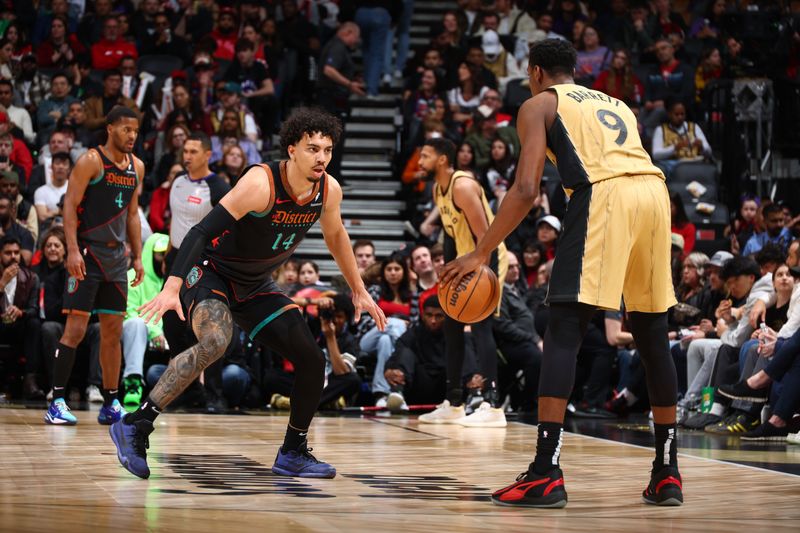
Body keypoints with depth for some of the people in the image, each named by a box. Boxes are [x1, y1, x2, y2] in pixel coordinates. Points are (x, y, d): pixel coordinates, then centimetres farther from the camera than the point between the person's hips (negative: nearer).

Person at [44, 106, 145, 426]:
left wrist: (138, 256, 12)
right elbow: (70, 206, -12)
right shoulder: (91, 161, -9)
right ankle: (56, 403, -8)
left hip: (116, 257, 7)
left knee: (113, 331, 8)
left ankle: (111, 405, 15)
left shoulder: (137, 167, 12)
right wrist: (73, 250, -22)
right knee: (75, 328, -11)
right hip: (87, 254, -7)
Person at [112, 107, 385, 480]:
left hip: (255, 286, 7)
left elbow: (335, 235, 16)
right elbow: (202, 232, -32)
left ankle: (293, 453, 21)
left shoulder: (329, 191, -7)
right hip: (211, 272, -7)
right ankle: (135, 426, -31)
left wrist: (358, 290, 22)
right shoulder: (261, 184, -28)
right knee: (216, 341, -36)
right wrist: (172, 288, -42)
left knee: (312, 361, 2)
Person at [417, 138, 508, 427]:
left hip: (486, 259, -10)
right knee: (451, 326, 12)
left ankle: (492, 406, -26)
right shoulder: (438, 190, 9)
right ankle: (453, 404, 20)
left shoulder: (463, 185, -20)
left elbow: (485, 234, -24)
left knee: (480, 324, -19)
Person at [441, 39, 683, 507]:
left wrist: (482, 253, 6)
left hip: (605, 195, -6)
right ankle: (668, 473, 20)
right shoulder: (616, 105, 33)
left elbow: (526, 190, 2)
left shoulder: (539, 105, 15)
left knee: (564, 330, -5)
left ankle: (546, 473, -14)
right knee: (653, 335, 16)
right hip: (655, 191, 6)